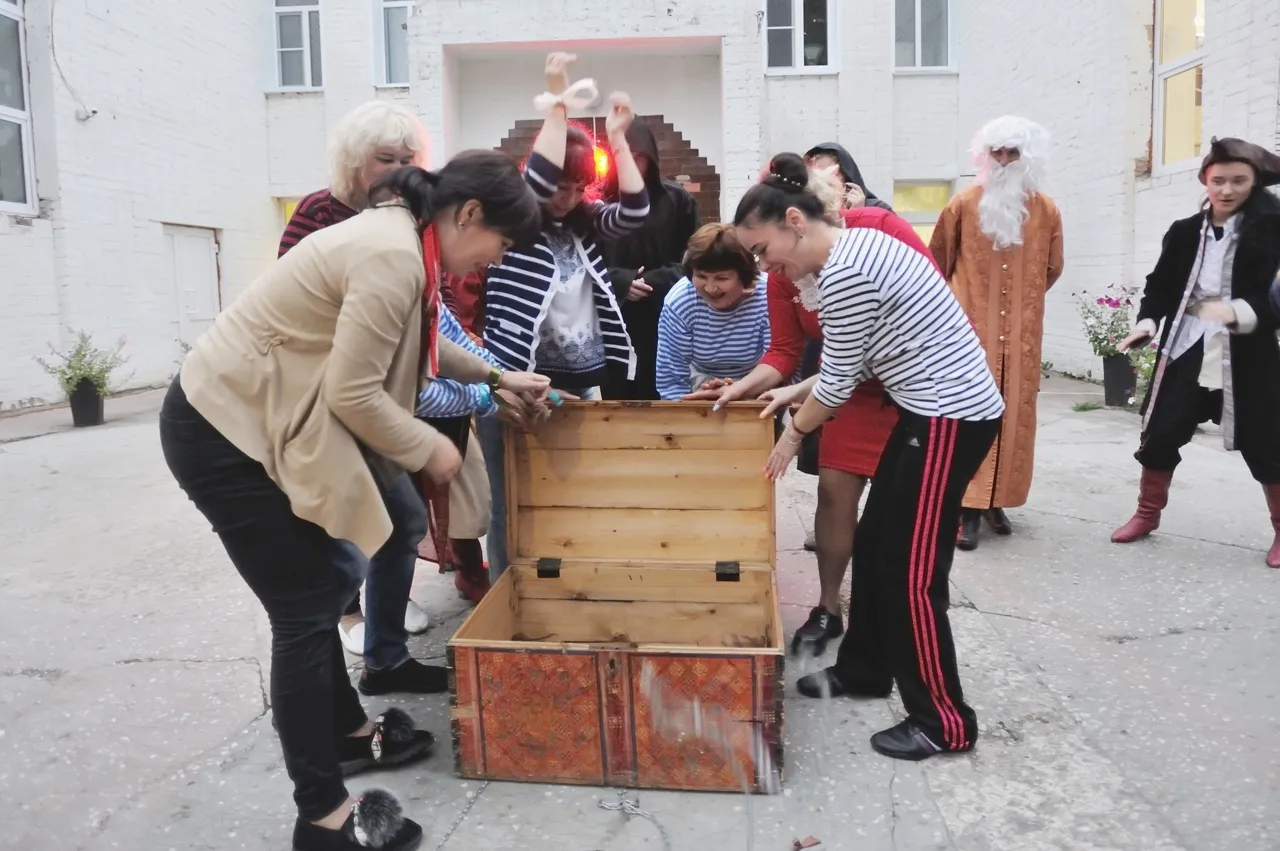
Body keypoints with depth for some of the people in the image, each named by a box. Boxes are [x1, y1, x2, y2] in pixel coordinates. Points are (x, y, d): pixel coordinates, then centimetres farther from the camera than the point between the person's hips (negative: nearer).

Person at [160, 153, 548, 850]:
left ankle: (346, 732, 37)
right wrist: (430, 450, -9)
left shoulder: (400, 240, 9)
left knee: (322, 589, 18)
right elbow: (355, 393, -23)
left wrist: (496, 376, 27)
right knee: (305, 610, -4)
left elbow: (416, 346, 25)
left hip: (246, 419, 10)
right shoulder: (393, 255, -23)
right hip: (221, 429, -10)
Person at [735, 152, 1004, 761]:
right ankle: (864, 669, 34)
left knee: (912, 572, -2)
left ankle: (945, 722, 12)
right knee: (873, 547, 17)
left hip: (951, 416, -10)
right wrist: (794, 394, 17)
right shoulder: (854, 246, 10)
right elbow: (854, 363, 16)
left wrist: (793, 433, 3)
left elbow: (839, 380, -13)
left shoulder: (843, 273, -21)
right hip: (937, 408, 10)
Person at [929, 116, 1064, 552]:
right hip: (971, 327, -2)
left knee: (1015, 414, 5)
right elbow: (938, 262, 10)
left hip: (1022, 331, 3)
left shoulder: (1046, 210, 4)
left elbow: (1052, 268, 18)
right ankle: (969, 508, -4)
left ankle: (996, 501, 17)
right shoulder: (963, 205, -1)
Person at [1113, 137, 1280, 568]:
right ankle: (1148, 513, 24)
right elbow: (1161, 283, 9)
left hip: (1246, 353, -3)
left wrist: (1242, 313, -27)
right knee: (1160, 432, 5)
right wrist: (1147, 321, -9)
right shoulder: (1186, 231, 5)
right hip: (1186, 347, 3)